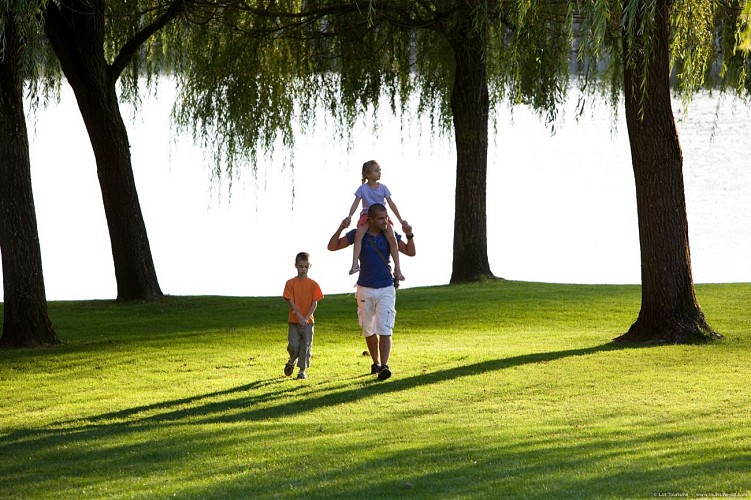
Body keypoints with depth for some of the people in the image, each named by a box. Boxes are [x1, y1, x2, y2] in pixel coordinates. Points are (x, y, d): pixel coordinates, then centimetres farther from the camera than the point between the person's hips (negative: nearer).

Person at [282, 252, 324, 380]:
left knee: (306, 346, 0)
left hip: (308, 321, 1)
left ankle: (302, 370, 11)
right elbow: (291, 301, -6)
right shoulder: (291, 283, -2)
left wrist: (306, 318, -13)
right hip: (293, 321, -1)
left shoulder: (313, 284, 1)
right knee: (293, 346, -6)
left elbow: (315, 303, -1)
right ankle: (292, 361, 24)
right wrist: (300, 317, -16)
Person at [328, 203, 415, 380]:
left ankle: (384, 366, -23)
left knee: (384, 328, -14)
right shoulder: (358, 234, -4)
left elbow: (410, 252, -2)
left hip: (386, 289, -1)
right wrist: (340, 229, -22)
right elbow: (332, 247, -5)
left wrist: (409, 235, -20)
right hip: (365, 289, 1)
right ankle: (375, 363, 30)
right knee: (369, 330, 12)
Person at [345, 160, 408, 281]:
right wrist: (349, 216, -21)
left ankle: (397, 268, -13)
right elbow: (356, 203, -6)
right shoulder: (363, 188, 0)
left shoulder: (383, 188, 5)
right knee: (358, 235, -29)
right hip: (367, 215, -1)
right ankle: (355, 263, -29)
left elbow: (391, 204, 5)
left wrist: (400, 219, 2)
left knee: (392, 238, -20)